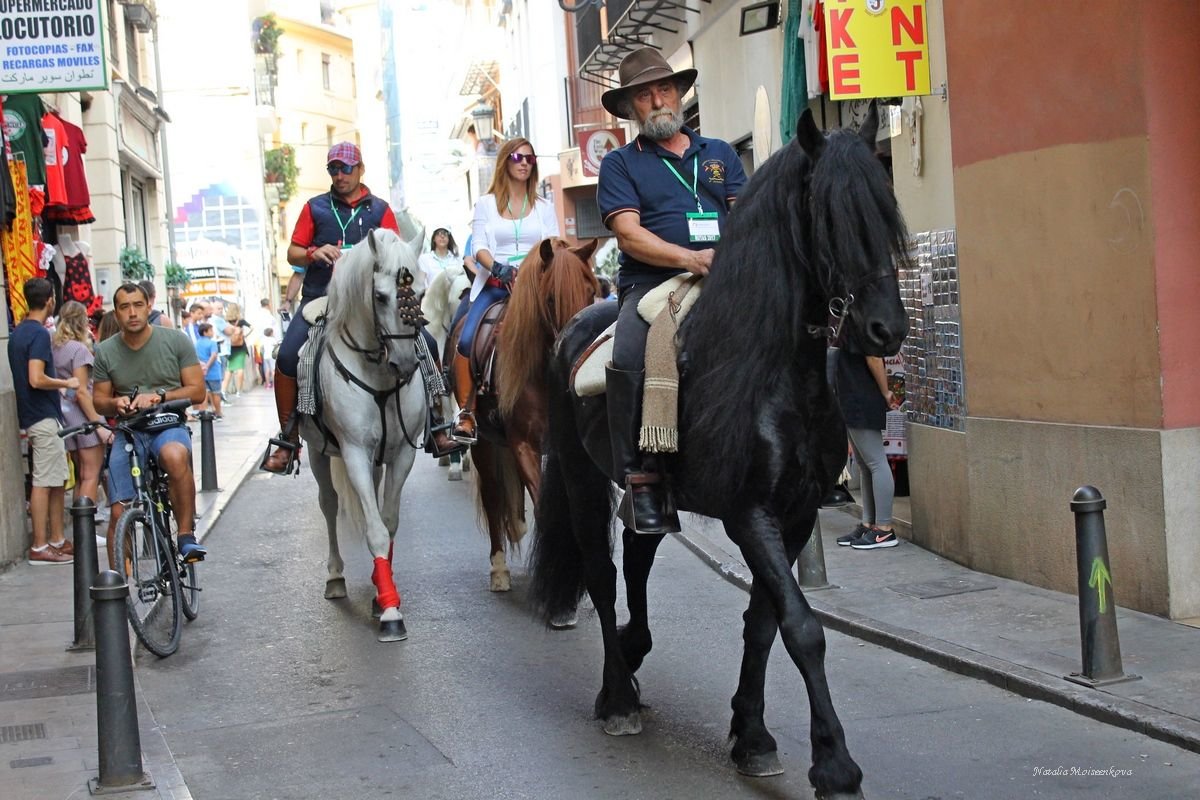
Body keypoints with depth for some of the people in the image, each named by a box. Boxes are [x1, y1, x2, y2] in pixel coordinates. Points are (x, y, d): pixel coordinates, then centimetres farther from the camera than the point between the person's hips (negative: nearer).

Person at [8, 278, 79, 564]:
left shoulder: (18, 333, 14)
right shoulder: (39, 334, -16)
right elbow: (37, 379, -24)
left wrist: (58, 385, 22)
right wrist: (67, 383, -11)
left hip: (32, 414, 10)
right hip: (43, 416, -10)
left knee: (58, 479, 14)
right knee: (44, 482, -6)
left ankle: (56, 540, 18)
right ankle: (40, 547, -3)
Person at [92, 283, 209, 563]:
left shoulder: (175, 340, 2)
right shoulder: (106, 351, 8)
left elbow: (197, 391, 1)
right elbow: (99, 400, 15)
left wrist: (158, 397, -14)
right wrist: (116, 403, -9)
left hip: (168, 426, -2)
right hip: (127, 433, 3)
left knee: (175, 456, -39)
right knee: (119, 512, -8)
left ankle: (186, 534, -27)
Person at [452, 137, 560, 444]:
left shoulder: (544, 207, 13)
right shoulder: (486, 204, 10)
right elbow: (479, 248, 0)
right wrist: (498, 268, -19)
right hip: (494, 284, -1)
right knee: (467, 341, -22)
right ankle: (466, 412, -14)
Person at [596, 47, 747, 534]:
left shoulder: (719, 154, 23)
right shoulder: (620, 164, 13)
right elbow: (629, 235, -1)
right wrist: (690, 258, -17)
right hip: (651, 281, -3)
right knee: (629, 360, -32)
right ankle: (639, 480, -24)